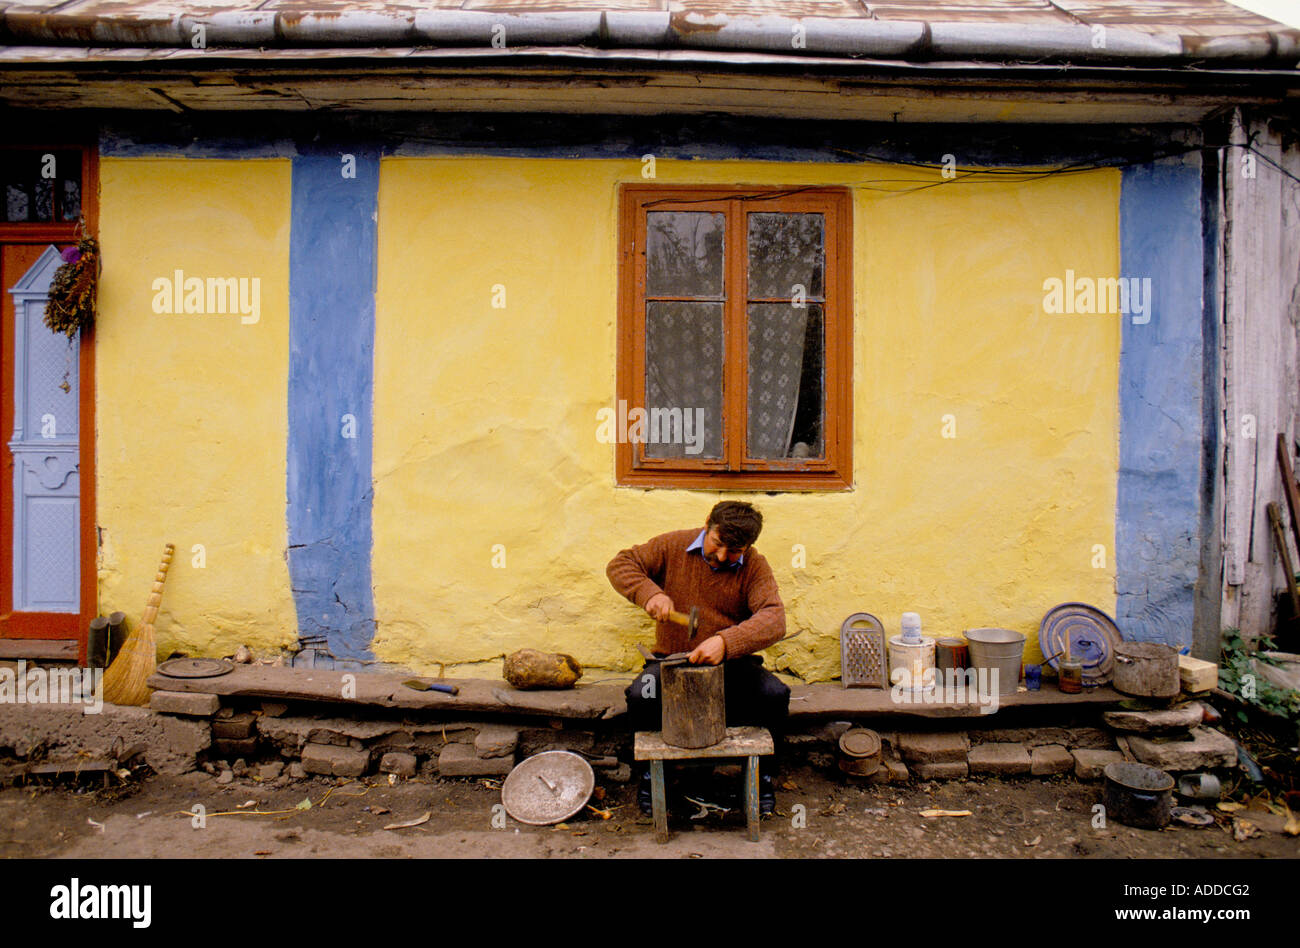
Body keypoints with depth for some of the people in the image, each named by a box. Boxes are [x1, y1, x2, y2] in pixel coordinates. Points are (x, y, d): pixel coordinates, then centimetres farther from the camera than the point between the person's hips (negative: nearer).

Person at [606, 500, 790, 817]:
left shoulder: (755, 566, -7)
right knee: (639, 695, -29)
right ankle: (651, 772, 0)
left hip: (731, 663, 0)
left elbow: (774, 619, -23)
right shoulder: (673, 546, -3)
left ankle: (762, 777, 1)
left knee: (775, 694, -26)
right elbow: (620, 565, 0)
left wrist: (725, 642, -40)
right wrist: (649, 592, -21)